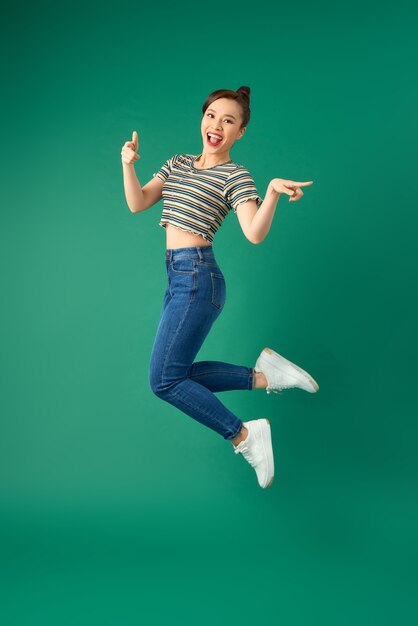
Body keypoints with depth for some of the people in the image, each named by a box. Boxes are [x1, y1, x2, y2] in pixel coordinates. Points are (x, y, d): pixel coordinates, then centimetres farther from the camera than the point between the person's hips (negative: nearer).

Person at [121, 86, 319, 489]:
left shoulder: (236, 176, -5)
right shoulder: (177, 164, 15)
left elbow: (254, 233, -20)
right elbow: (137, 204, 7)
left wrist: (273, 192, -35)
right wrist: (128, 165, -8)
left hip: (197, 278, -8)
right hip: (177, 277, 8)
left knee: (164, 380, -8)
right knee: (178, 376, 10)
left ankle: (244, 435, 3)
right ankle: (262, 375, 17)